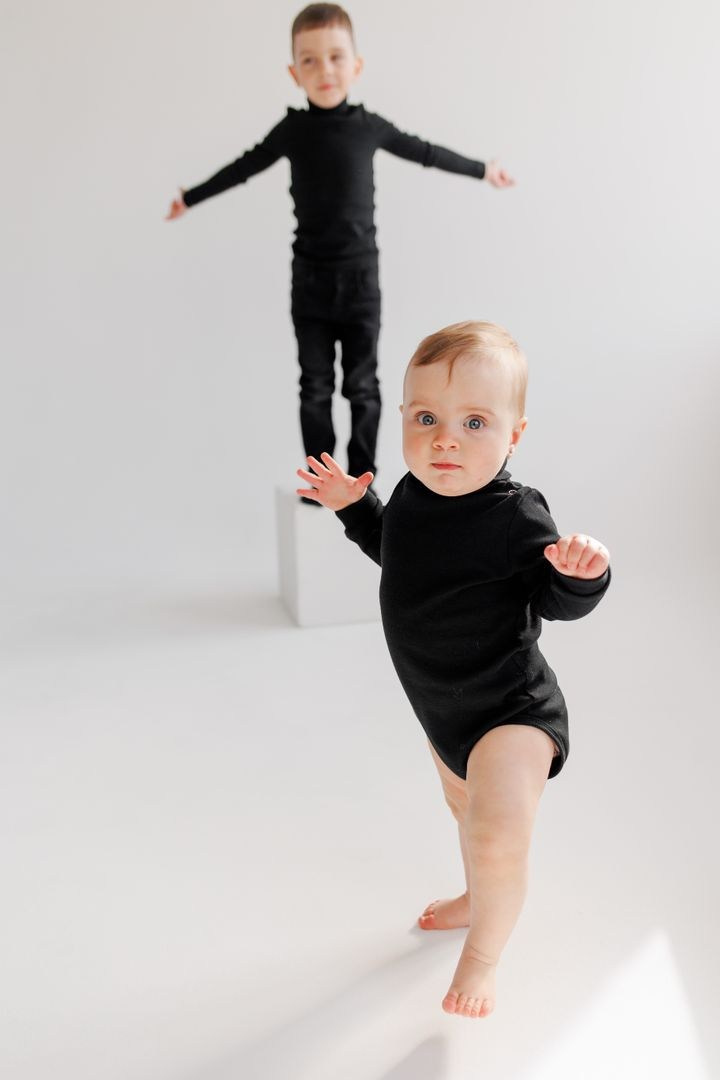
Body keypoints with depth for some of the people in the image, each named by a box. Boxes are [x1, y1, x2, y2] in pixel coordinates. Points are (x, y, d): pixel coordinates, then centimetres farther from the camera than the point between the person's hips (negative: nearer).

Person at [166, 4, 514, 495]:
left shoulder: (370, 126, -3)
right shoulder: (292, 129, -2)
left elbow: (425, 152, 12)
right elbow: (243, 168, 12)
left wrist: (481, 169, 23)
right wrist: (190, 198, 23)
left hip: (360, 277, 0)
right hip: (310, 279, 0)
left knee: (362, 387, 5)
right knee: (315, 388, 6)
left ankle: (362, 481, 16)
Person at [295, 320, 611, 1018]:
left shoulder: (516, 517, -26)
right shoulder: (412, 493, -6)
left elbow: (557, 603, -19)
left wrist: (580, 575, -39)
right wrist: (353, 507, 5)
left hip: (512, 711, -7)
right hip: (443, 708, 8)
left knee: (499, 838, -24)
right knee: (465, 807, 30)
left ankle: (483, 953, 7)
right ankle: (481, 899, 60)